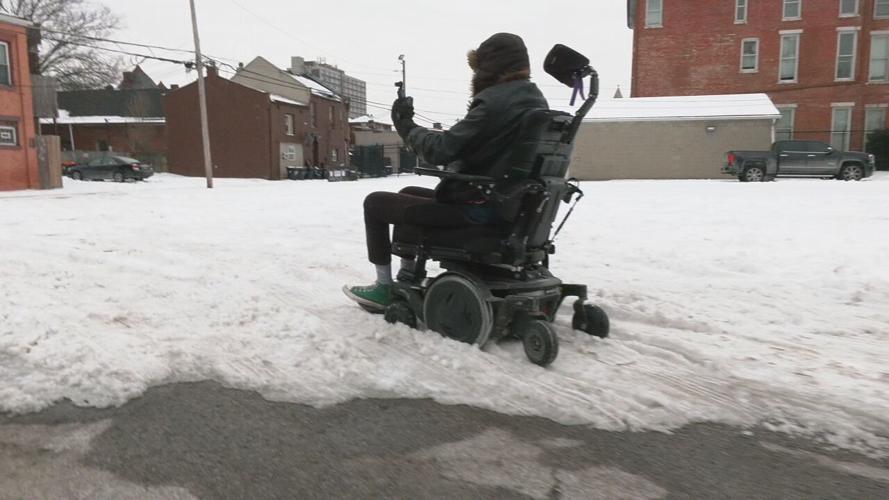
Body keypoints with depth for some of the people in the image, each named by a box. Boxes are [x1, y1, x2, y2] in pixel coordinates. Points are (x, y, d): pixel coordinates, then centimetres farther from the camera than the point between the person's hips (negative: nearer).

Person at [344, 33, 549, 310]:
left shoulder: (495, 101, -21)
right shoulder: (537, 101, 9)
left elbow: (440, 150, -22)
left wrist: (405, 124, -6)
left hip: (474, 208, -10)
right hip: (504, 204, 10)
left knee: (375, 202, 5)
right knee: (407, 194, 27)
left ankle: (384, 288, 15)